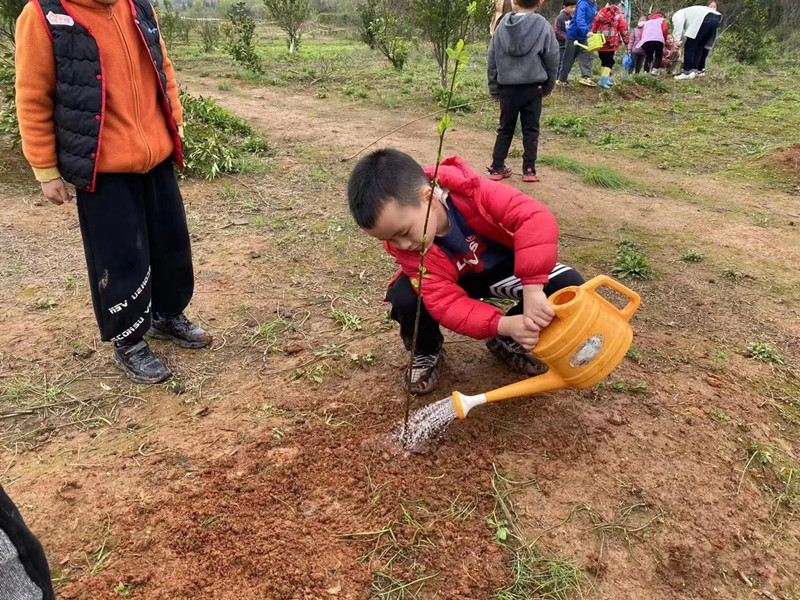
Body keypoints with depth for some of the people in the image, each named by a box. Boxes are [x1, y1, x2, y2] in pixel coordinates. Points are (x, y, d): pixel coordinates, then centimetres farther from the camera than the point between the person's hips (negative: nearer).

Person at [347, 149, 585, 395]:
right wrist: (502, 325, -50)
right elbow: (446, 301, -36)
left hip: (502, 266, 1)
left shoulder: (468, 190, -35)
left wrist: (532, 289, -51)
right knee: (405, 299, -32)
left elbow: (536, 219, -42)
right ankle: (426, 352, 4)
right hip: (454, 281, -1)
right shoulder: (404, 244, -29)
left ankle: (506, 341, 4)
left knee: (569, 286, -21)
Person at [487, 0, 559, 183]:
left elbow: (492, 59, 4)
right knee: (531, 130, 9)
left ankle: (497, 168, 15)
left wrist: (494, 88, 13)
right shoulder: (543, 26, -6)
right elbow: (552, 60, 0)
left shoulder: (503, 25, 0)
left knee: (505, 129, 13)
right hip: (532, 88, -2)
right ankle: (529, 170, 11)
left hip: (507, 88, 2)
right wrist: (549, 86, 15)